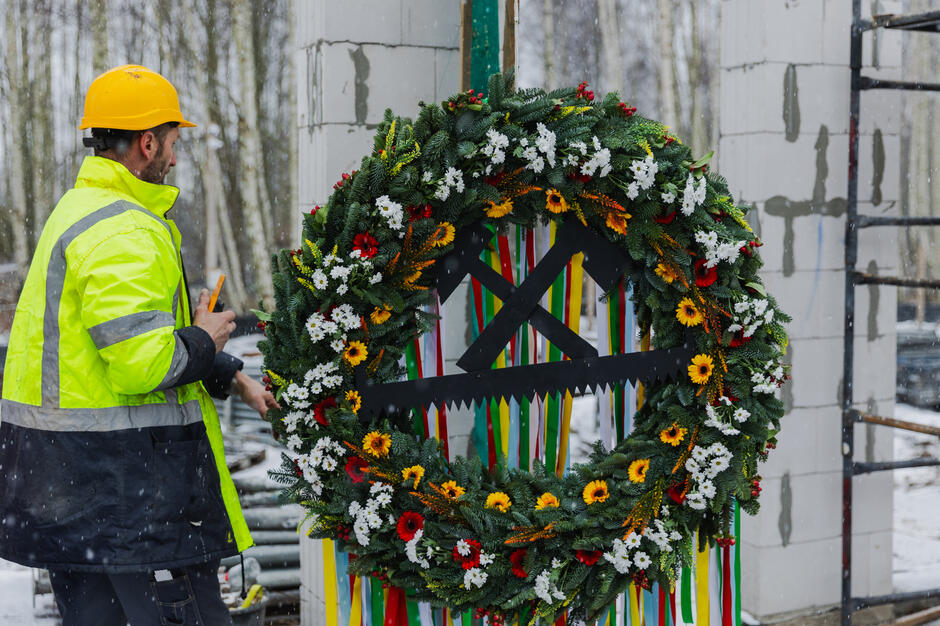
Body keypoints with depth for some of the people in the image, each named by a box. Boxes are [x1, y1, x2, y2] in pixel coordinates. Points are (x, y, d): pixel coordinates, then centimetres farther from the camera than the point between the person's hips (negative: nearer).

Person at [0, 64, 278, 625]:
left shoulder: (80, 208, 17)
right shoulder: (124, 233, -18)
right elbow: (144, 364, -27)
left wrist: (231, 377, 20)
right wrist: (204, 341, -7)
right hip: (122, 472, -10)